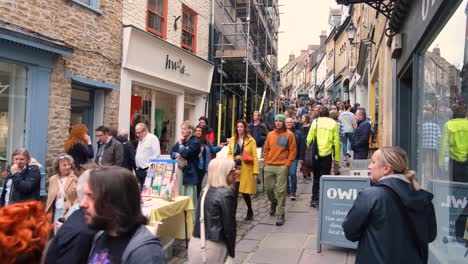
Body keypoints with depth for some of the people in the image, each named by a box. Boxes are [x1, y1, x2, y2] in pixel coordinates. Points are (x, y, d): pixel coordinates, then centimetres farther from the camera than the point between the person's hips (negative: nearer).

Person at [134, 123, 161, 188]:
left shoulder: (152, 138, -8)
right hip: (139, 170, 8)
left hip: (148, 171, -8)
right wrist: (137, 168, 16)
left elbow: (156, 155, -15)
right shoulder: (140, 140, 19)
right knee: (142, 189, 9)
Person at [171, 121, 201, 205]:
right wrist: (176, 154, -9)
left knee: (189, 196, -5)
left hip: (189, 172, -7)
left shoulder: (195, 141, -8)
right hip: (179, 170, 7)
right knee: (178, 194, 12)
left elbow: (185, 154, -19)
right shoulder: (181, 140, 16)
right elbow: (172, 151, 13)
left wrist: (180, 144, -4)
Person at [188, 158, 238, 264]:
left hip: (195, 243, 7)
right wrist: (232, 252, -1)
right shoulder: (226, 194, -16)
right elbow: (229, 226, -12)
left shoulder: (205, 190, 6)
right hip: (212, 247, -7)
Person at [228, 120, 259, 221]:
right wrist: (232, 160, -5)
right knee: (234, 193, -6)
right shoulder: (233, 140, 9)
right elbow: (229, 153, 17)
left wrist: (255, 171, -11)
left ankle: (250, 212, 34)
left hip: (246, 170, -2)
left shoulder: (251, 141, -3)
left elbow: (255, 157, -5)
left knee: (245, 192, 8)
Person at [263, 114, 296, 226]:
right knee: (268, 188, 9)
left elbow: (293, 151, -1)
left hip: (282, 167, -4)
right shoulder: (270, 134, 11)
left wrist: (287, 164, -8)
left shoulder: (289, 134, 0)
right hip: (269, 166, 4)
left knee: (281, 190, -4)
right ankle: (273, 202, 40)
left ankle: (280, 214, 5)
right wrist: (266, 162, 7)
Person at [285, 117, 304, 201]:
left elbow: (302, 146, 1)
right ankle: (287, 190, 25)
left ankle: (293, 191, -1)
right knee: (286, 174, 9)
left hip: (294, 157, -2)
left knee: (292, 173, -12)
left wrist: (301, 158, -5)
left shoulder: (298, 133, 2)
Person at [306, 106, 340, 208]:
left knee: (316, 178, 16)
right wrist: (337, 157, 2)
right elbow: (336, 142, -3)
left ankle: (314, 200, 21)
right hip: (327, 155, -1)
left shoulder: (315, 122, -1)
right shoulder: (333, 123, -1)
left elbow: (309, 139, -1)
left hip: (315, 154, 1)